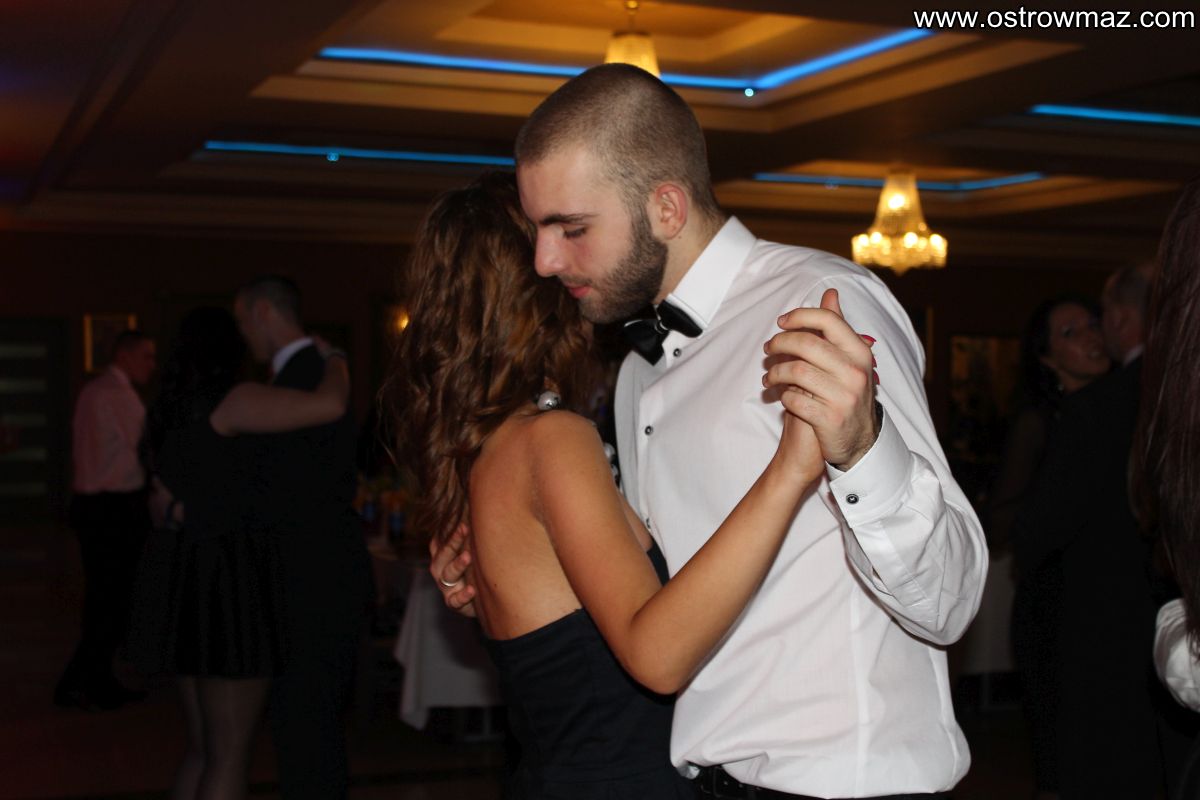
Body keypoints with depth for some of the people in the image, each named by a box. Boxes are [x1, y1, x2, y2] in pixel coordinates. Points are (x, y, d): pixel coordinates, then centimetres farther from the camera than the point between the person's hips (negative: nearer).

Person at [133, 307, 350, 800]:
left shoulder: (166, 417, 15)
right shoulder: (231, 403, -12)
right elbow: (330, 406, -20)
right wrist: (336, 361, -2)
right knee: (228, 758, -4)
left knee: (201, 750, 16)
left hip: (189, 573, 9)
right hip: (231, 579, -9)